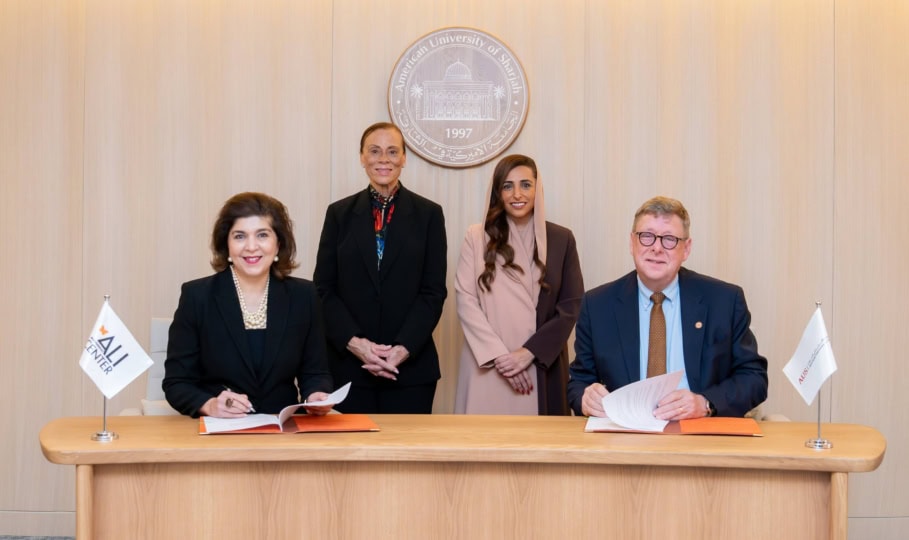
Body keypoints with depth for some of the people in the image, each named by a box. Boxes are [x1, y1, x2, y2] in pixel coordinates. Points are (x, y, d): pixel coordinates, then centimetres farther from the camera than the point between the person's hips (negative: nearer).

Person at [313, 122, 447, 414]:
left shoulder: (429, 214, 4)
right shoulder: (340, 213, 7)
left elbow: (434, 291, 0)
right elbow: (324, 288, 3)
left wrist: (403, 349, -12)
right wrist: (354, 342, -11)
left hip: (411, 366, -1)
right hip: (350, 364, 1)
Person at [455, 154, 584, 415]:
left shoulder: (561, 239, 5)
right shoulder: (477, 237, 4)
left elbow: (571, 306, 1)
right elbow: (465, 300, -2)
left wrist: (529, 352, -9)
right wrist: (498, 355, -11)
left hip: (541, 367, 1)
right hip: (487, 366, 0)